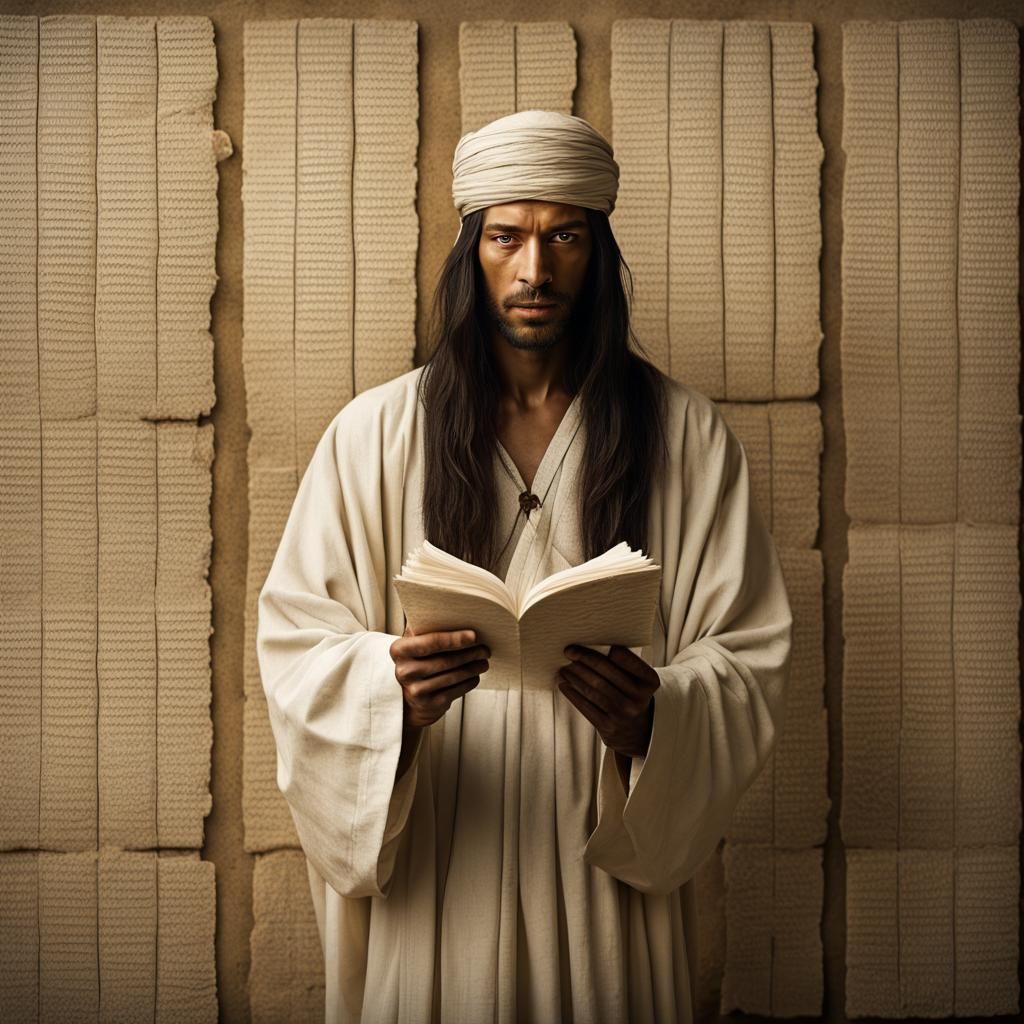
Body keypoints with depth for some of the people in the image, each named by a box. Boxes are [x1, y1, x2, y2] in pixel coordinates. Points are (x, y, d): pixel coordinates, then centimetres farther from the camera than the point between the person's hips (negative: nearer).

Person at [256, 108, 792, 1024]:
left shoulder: (685, 435, -1)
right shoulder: (374, 433, -2)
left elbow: (751, 656, -3)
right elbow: (296, 643, -3)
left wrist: (656, 715, -23)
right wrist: (390, 687, -24)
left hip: (611, 868, 1)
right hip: (425, 874, 0)